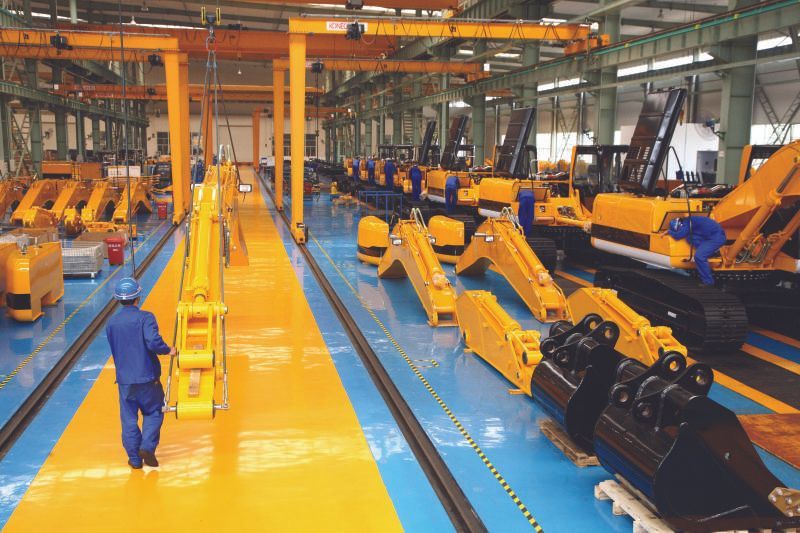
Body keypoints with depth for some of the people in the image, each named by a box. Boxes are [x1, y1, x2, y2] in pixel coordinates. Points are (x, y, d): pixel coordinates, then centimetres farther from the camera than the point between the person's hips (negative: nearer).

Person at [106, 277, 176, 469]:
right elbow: (153, 342, -27)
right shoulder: (145, 317, -14)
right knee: (153, 412, 15)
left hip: (124, 379, 4)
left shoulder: (111, 323, 3)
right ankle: (147, 447, 1)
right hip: (147, 377, -3)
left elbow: (114, 350, 12)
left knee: (129, 418, 12)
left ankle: (135, 458, 17)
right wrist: (168, 350, -9)